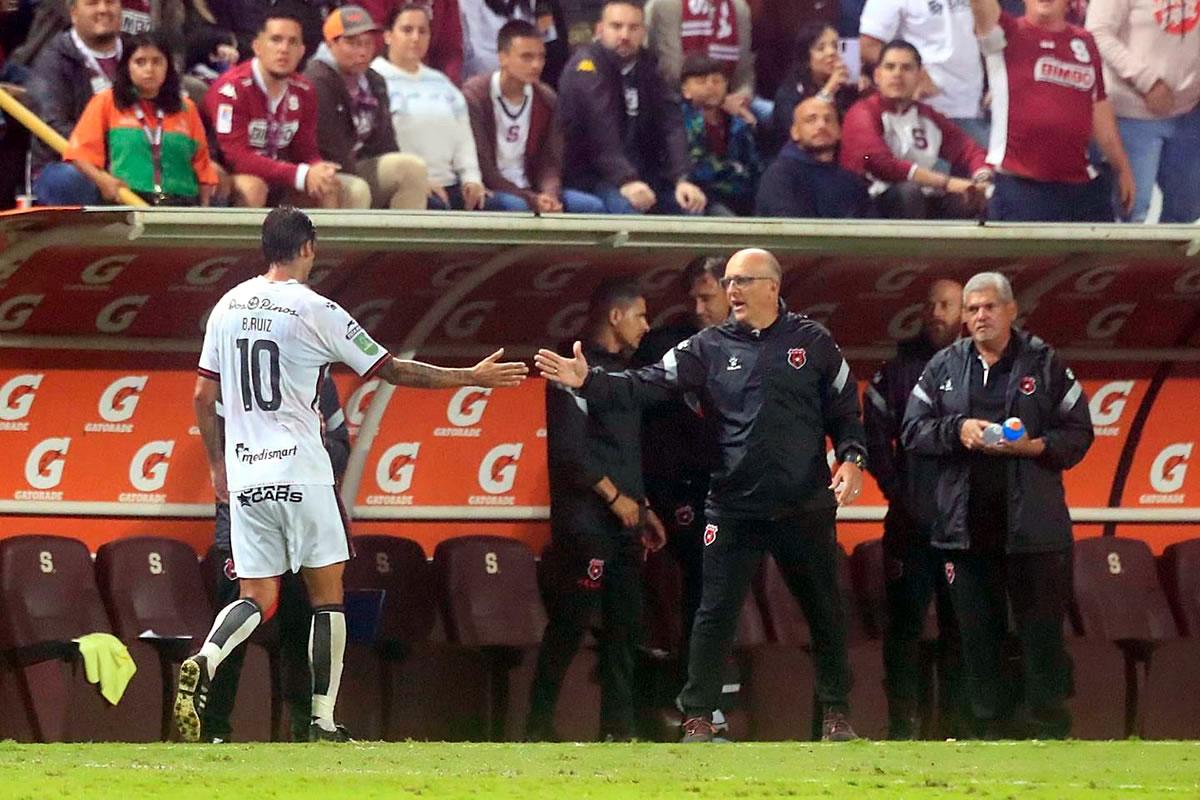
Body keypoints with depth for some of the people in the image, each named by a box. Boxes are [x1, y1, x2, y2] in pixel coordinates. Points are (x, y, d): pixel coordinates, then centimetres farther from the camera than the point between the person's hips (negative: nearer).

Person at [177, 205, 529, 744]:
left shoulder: (228, 306, 8)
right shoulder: (315, 311, -7)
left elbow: (203, 397, 12)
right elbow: (394, 371, -1)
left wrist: (217, 464, 25)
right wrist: (473, 377, 9)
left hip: (245, 476, 5)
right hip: (300, 472, -5)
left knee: (255, 599, 5)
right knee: (327, 596, 7)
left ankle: (203, 663, -25)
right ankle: (323, 722, 4)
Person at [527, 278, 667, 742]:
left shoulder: (621, 372, 20)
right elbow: (569, 447, -17)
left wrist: (643, 507, 19)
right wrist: (615, 497, -15)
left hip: (623, 520, 9)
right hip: (585, 523, -9)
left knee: (625, 625, 7)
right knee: (569, 624, -9)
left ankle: (618, 727, 9)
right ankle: (539, 724, -5)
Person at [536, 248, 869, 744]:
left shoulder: (812, 342, 3)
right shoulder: (708, 348, 4)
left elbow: (845, 408, 8)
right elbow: (647, 386, -5)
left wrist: (850, 460, -7)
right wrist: (587, 382, -19)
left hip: (805, 507, 0)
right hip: (734, 509, 0)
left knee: (825, 611, 8)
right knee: (715, 613, -3)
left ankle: (836, 713, 20)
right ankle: (697, 717, 3)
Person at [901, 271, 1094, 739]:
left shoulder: (1044, 364, 4)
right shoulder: (943, 367, 12)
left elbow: (1078, 433, 3)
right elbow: (912, 431, 8)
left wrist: (1035, 446, -14)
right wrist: (957, 430, -9)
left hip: (1032, 524, -3)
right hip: (966, 525, 3)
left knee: (1041, 629, -3)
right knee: (977, 631, 5)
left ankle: (1049, 729, 3)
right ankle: (986, 728, 12)